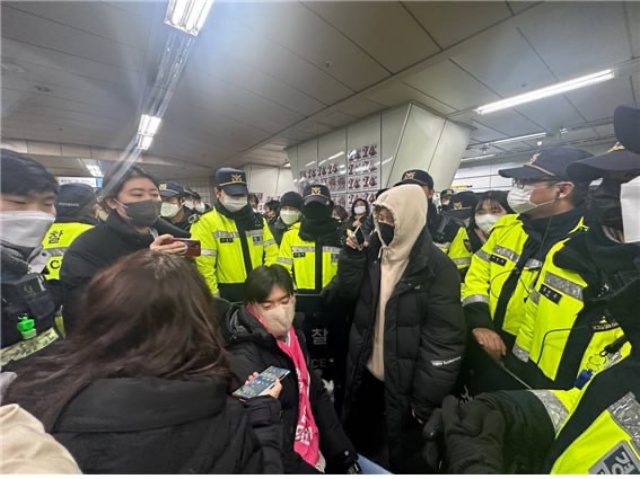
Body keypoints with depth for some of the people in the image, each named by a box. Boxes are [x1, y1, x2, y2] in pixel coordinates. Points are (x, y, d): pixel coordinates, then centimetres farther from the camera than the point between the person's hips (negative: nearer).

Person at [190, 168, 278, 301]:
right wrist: (213, 296, -13)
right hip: (226, 295, -4)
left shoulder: (258, 220, 7)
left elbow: (272, 253, 6)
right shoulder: (207, 223, -10)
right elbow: (203, 265, -14)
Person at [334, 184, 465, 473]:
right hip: (365, 370, 5)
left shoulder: (436, 268, -19)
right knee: (357, 442, 28)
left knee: (403, 456, 21)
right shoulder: (374, 252, -3)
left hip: (403, 381, -5)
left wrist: (425, 401, -14)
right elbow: (346, 292, -6)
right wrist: (353, 252, -18)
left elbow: (444, 340, -18)